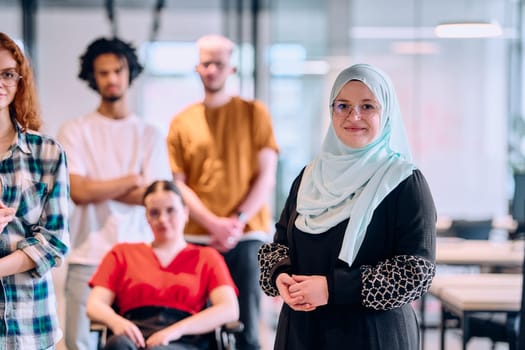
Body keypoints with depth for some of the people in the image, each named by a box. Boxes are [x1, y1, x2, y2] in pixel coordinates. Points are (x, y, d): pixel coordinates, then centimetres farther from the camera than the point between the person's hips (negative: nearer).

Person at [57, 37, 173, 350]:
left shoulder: (150, 135, 9)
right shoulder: (74, 131, 5)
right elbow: (79, 192, -8)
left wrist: (97, 188, -5)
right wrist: (132, 179, -2)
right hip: (87, 256, -1)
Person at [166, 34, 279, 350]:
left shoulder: (254, 113, 7)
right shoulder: (182, 122, 10)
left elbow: (266, 178, 2)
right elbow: (179, 185, 5)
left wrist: (238, 221, -10)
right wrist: (214, 224, -9)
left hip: (246, 237, -1)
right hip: (198, 238, 1)